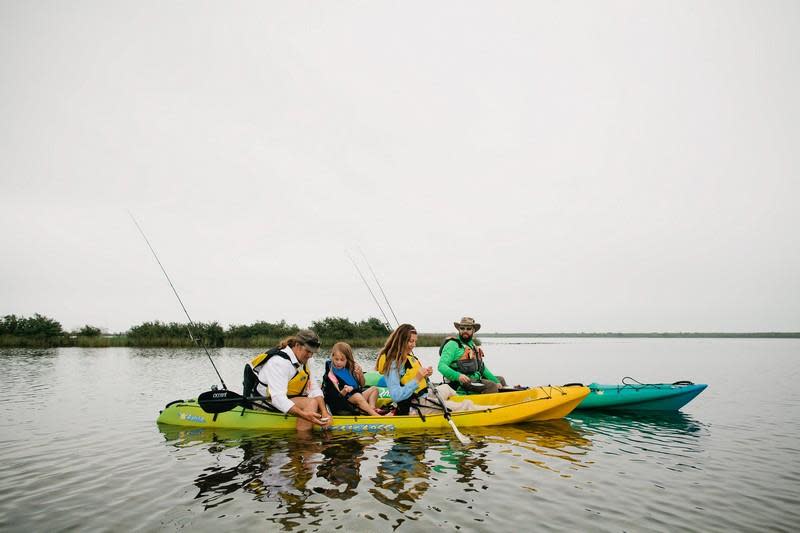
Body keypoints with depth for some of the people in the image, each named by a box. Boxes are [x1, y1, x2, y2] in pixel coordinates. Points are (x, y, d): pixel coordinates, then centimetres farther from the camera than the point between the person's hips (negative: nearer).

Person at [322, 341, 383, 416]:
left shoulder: (351, 368, 6)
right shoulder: (331, 373, -8)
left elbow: (362, 385, 12)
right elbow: (338, 395, -11)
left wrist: (360, 374, -7)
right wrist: (344, 391, -34)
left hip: (358, 396, 7)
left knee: (374, 389, 0)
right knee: (357, 396, -34)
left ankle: (372, 409, -22)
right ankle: (377, 416, -38)